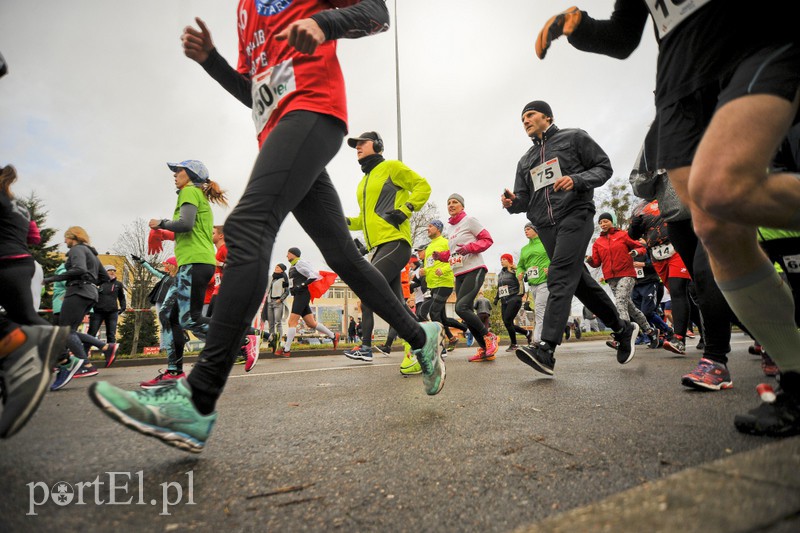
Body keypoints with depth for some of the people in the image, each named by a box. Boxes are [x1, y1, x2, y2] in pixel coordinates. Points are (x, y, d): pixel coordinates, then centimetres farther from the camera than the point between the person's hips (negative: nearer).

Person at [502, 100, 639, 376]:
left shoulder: (574, 137, 9)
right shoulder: (526, 160, 24)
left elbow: (604, 167, 5)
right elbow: (524, 198, 17)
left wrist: (576, 180, -15)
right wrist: (511, 202, -7)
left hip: (574, 215, -6)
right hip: (545, 226, 6)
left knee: (560, 279, -21)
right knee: (580, 281, 9)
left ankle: (546, 350, -29)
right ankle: (622, 329, 27)